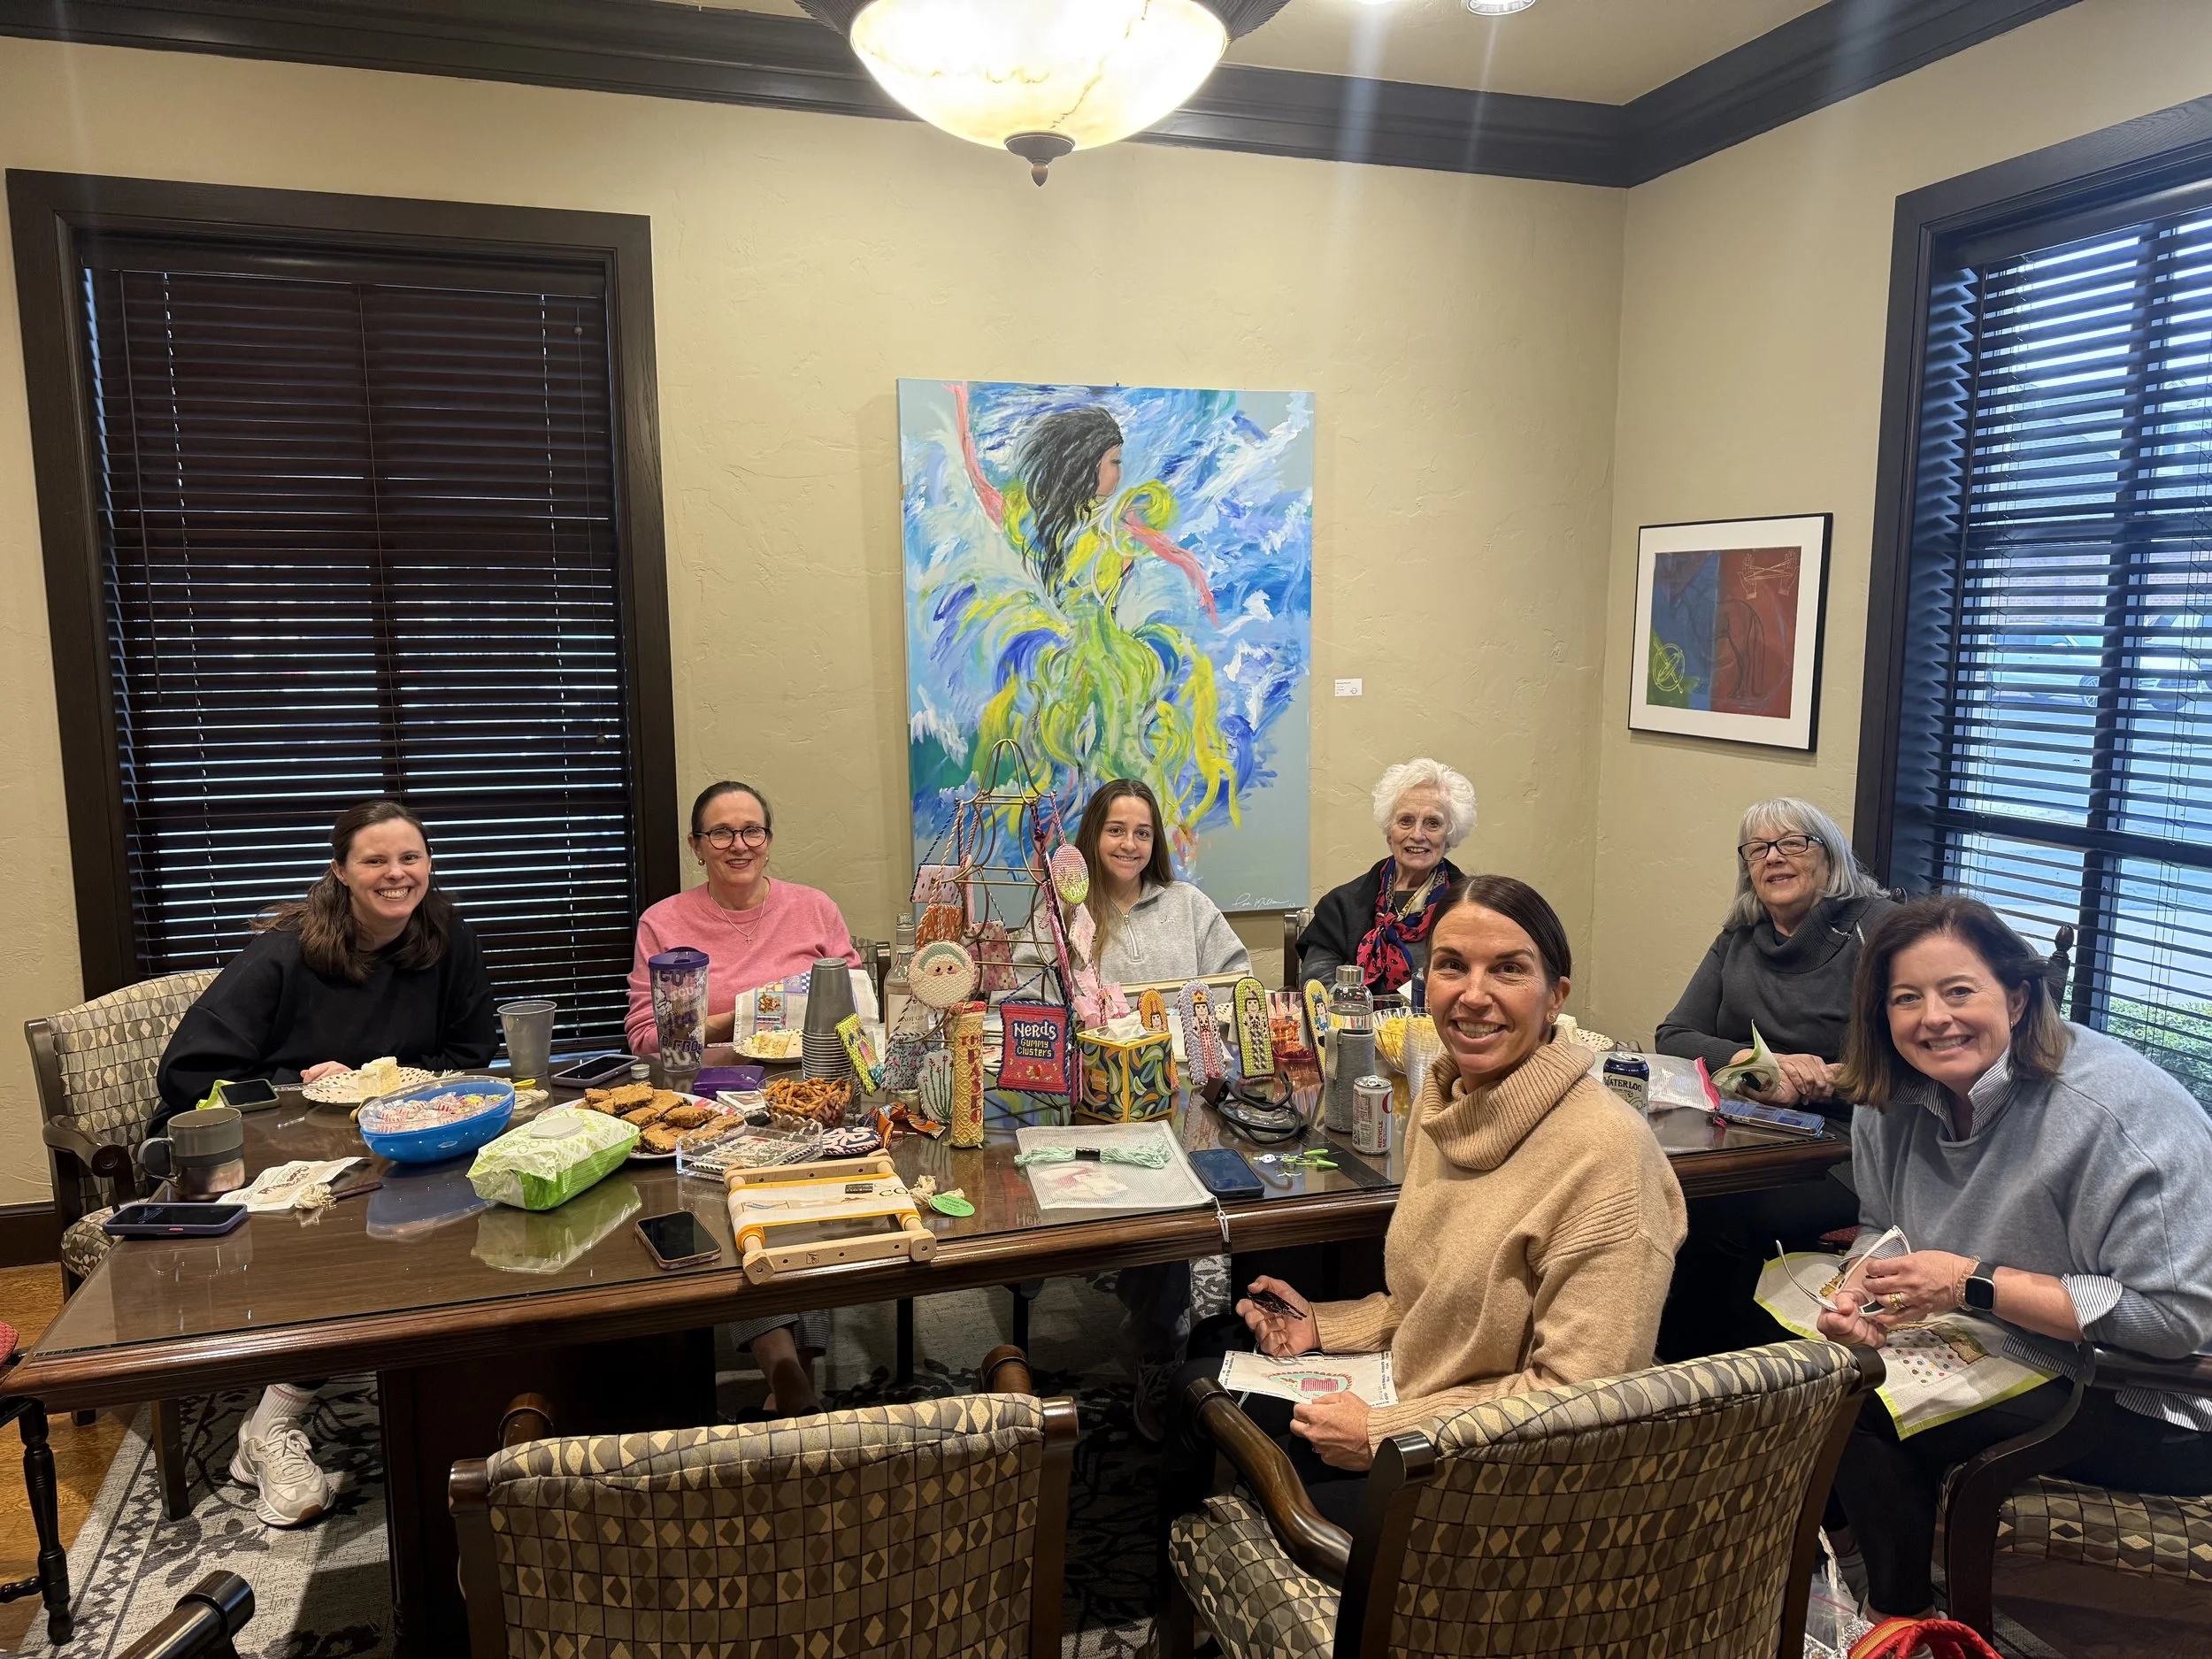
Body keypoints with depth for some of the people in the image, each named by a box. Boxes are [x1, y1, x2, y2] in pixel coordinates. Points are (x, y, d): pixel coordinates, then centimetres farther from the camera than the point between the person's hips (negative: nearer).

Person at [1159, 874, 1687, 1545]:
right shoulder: (1441, 1105, 1)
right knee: (1200, 1381, 14)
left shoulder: (1605, 1150, -25)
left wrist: (1381, 1434, -20)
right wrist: (1325, 1326, 2)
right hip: (1410, 1398, 8)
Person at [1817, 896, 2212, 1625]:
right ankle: (1846, 1522, 20)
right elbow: (1881, 1229, 9)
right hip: (2016, 1361, 7)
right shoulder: (1892, 1101, -5)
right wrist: (1860, 1290, -14)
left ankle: (1901, 1608, 7)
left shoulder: (2121, 1112, -26)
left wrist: (1975, 1284, -28)